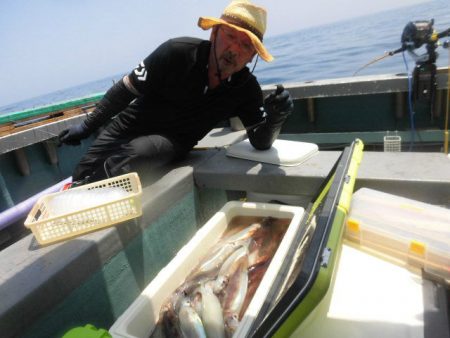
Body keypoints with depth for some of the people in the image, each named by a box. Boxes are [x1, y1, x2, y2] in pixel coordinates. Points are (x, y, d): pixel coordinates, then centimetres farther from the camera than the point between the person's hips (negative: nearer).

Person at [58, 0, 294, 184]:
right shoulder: (177, 52, -21)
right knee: (80, 177, 2)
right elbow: (126, 89, -13)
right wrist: (87, 127, -7)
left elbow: (260, 142, -13)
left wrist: (275, 118, -36)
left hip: (173, 144, 0)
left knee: (137, 153, -33)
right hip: (129, 126, 1)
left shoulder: (247, 89, -14)